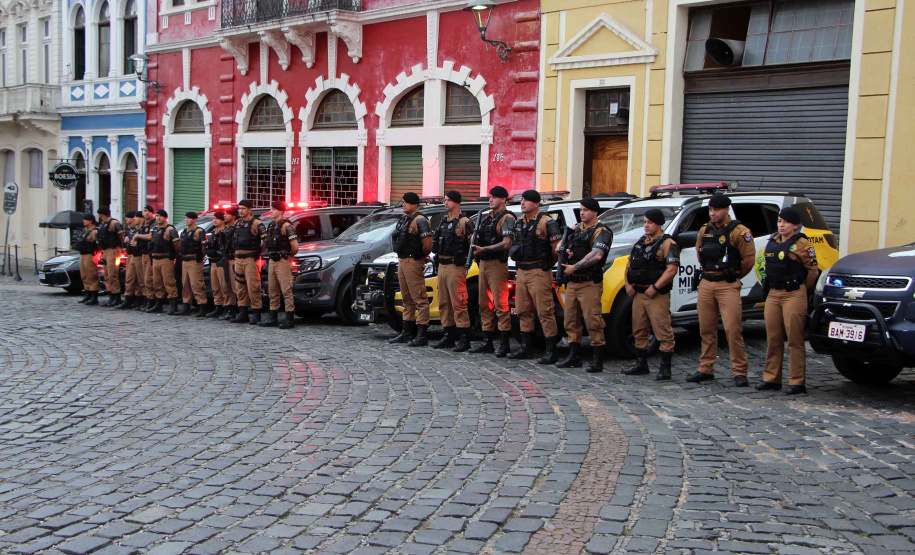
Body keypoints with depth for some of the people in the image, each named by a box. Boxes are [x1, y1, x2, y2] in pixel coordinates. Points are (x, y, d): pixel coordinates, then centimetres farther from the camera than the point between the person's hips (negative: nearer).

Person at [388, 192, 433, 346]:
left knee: (420, 299, -9)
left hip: (413, 263, -10)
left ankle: (421, 335, -10)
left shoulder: (420, 221, -12)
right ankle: (407, 332, 22)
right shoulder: (403, 219, 17)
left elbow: (427, 245, -18)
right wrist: (401, 259, 15)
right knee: (407, 299, 15)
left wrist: (419, 257, -2)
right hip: (401, 261, 10)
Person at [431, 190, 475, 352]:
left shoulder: (464, 222, -7)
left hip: (455, 267, -9)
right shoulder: (443, 221, 18)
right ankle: (449, 336, 18)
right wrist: (437, 257, 18)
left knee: (458, 303, -9)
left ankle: (464, 339, -6)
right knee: (444, 303, 11)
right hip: (441, 266, 9)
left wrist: (467, 263, -11)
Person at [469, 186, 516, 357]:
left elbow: (507, 243, -18)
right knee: (484, 304, 10)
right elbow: (479, 239, 27)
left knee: (500, 304, -9)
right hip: (483, 264, 9)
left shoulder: (507, 218, -6)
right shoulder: (486, 218, 19)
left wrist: (484, 249, -23)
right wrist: (475, 249, 5)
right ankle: (488, 341, 17)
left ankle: (504, 343, -5)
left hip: (497, 264, -9)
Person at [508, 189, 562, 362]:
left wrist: (547, 264, 2)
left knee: (545, 312, -7)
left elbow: (557, 248, -9)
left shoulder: (546, 223, -9)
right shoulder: (519, 223, 14)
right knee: (523, 311, 11)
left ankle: (551, 352, -3)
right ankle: (525, 348, 21)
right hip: (521, 271, 8)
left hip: (538, 272, -8)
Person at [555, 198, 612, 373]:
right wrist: (564, 250, -3)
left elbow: (596, 255, -22)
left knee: (593, 321, -8)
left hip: (590, 283, -8)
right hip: (572, 282, 8)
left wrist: (574, 267, -19)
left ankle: (597, 360, -3)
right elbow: (558, 246, 21)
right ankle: (573, 357, 20)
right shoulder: (576, 228, 17)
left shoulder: (601, 232, -8)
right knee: (571, 320, 11)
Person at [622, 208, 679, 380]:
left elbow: (672, 269, -17)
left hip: (657, 295, -8)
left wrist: (655, 288, -20)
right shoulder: (641, 241, 17)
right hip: (638, 294, 8)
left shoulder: (667, 244, -7)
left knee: (663, 331, -7)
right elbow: (629, 263, 22)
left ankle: (665, 367, -1)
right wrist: (628, 284, 7)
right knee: (639, 330, 13)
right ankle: (641, 364, 24)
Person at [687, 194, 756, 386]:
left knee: (733, 329, -9)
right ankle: (706, 369, 17)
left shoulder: (738, 231, -7)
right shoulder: (704, 230, 11)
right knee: (706, 329, 9)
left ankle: (740, 372, -3)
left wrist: (733, 276, 7)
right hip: (706, 284, 6)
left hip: (728, 286, -6)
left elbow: (749, 259, -5)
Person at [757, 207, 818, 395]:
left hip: (793, 295, -7)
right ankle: (771, 378, 16)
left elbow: (813, 272, -3)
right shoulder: (772, 242, 14)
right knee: (773, 339, 9)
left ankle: (797, 381, 0)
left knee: (794, 340, -4)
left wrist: (801, 289, 7)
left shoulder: (801, 244, -7)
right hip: (773, 294, 7)